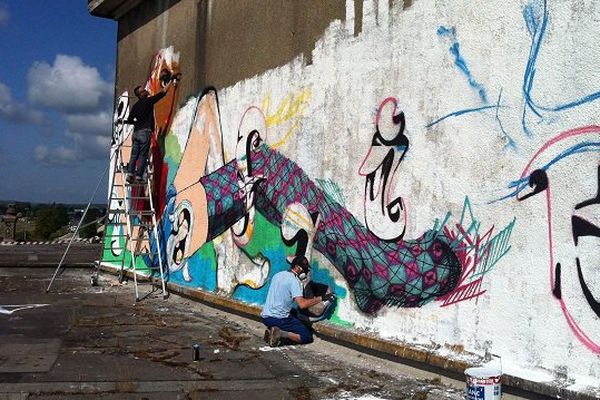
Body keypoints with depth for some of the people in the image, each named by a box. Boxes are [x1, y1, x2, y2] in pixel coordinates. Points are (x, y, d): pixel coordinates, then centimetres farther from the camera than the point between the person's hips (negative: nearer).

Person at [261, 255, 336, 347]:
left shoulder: (278, 275, 12)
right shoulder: (294, 280, -13)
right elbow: (302, 304, -24)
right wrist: (321, 298, -18)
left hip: (265, 316, 8)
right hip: (279, 318, -8)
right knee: (307, 336, -3)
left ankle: (272, 331, 5)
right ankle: (280, 334, -18)